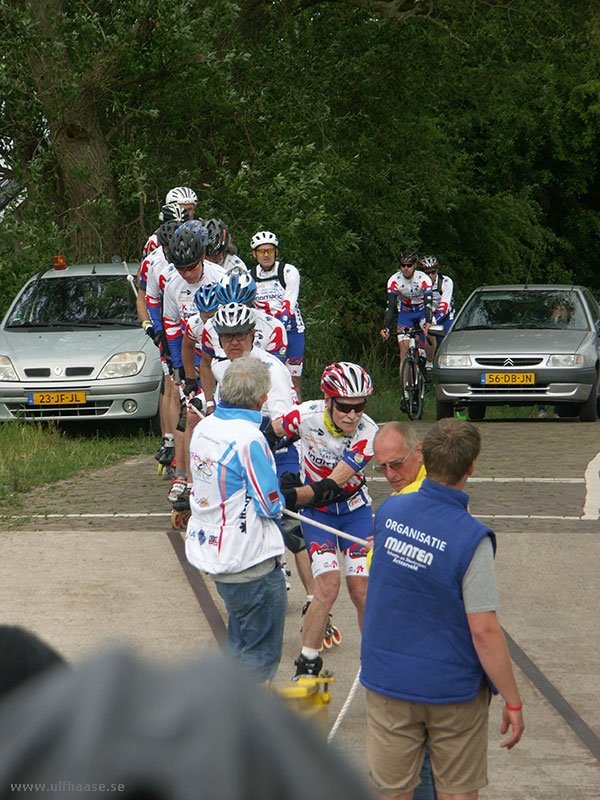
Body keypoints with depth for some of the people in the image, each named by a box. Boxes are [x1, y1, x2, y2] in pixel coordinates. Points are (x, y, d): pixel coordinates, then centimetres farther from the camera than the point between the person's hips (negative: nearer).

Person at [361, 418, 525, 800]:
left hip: (388, 682, 4)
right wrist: (513, 701, -13)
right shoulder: (472, 539, -21)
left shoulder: (389, 511, -6)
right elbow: (484, 630, -21)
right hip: (454, 686, -3)